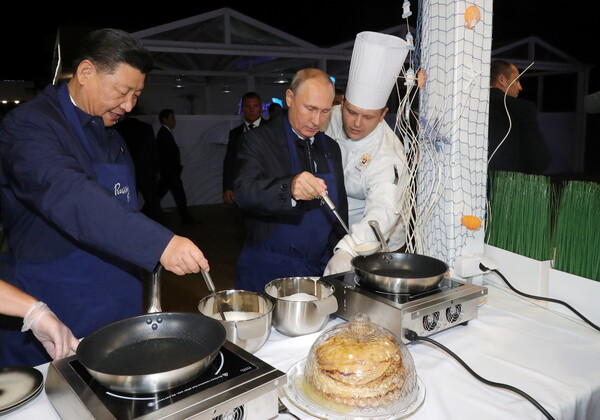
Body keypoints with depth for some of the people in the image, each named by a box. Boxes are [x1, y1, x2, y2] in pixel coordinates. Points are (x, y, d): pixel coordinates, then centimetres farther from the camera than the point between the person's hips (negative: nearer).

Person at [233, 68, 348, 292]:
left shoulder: (331, 148, 9)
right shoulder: (257, 140, -9)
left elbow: (340, 210, 14)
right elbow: (244, 192, -26)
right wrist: (289, 187, -43)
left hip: (320, 269, 5)